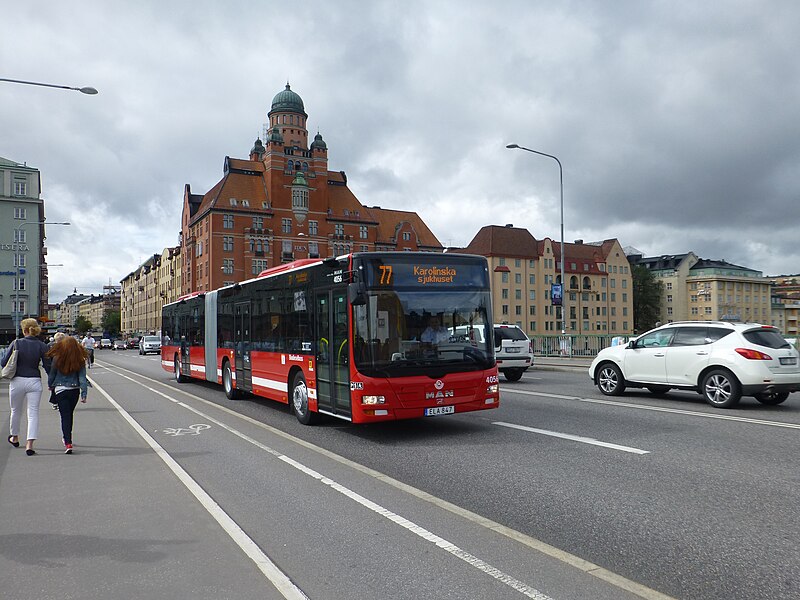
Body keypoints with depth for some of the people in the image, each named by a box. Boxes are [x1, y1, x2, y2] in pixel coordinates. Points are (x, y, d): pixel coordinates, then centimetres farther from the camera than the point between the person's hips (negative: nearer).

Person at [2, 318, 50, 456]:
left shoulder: (16, 343, -5)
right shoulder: (41, 346, -4)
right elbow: (48, 366, -4)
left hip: (17, 381, 1)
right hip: (34, 382, 0)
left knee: (16, 411, 20)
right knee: (33, 413, 2)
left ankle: (14, 438, 40)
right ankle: (29, 444, -6)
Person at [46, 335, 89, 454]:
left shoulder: (57, 359, -8)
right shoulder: (80, 361, -6)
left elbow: (52, 374, 5)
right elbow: (82, 378, -8)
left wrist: (50, 385, 23)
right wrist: (84, 393, -6)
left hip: (60, 390, -2)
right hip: (74, 390, 2)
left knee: (65, 416, -2)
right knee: (69, 415, 21)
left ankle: (68, 443, -13)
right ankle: (67, 437, 38)